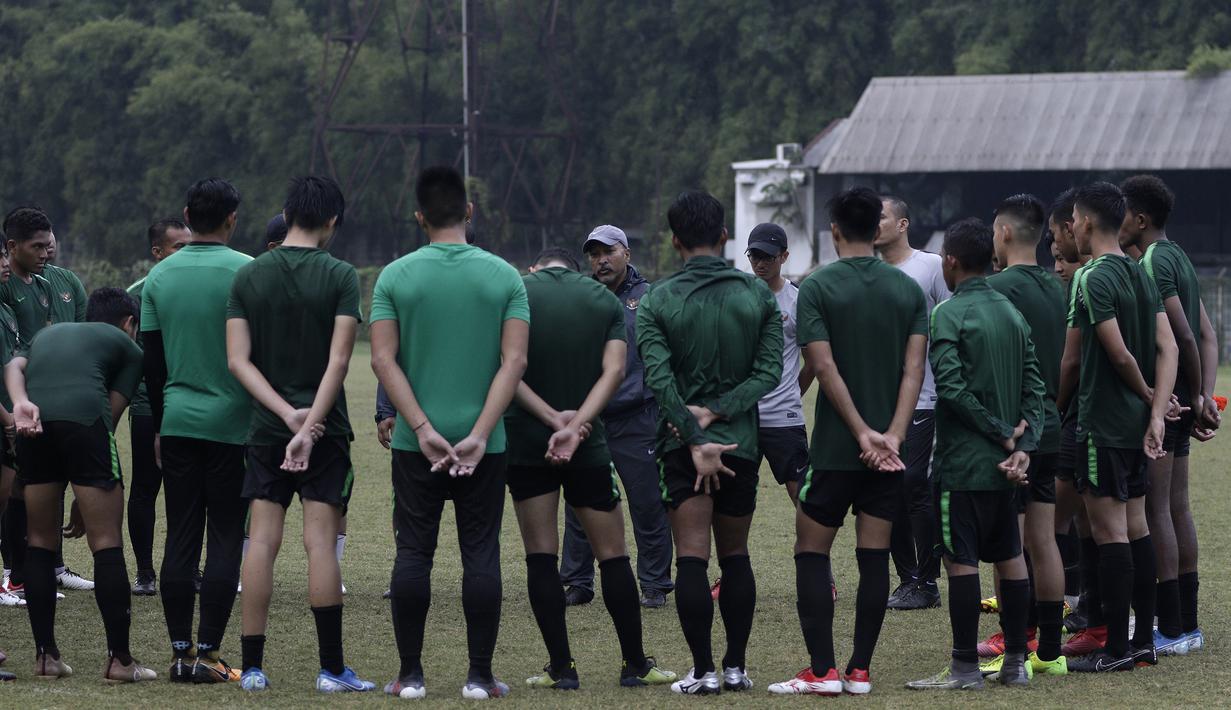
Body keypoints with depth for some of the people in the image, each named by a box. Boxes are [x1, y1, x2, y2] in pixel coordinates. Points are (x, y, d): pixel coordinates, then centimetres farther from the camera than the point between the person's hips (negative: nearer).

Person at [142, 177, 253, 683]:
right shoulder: (247, 273, -8)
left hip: (177, 422, 4)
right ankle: (208, 654, -5)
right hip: (232, 424, -4)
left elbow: (152, 360, 10)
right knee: (225, 541, -1)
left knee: (180, 540, 6)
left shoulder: (160, 276, 6)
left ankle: (180, 653, 5)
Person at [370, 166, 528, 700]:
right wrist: (479, 435, -11)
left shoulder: (396, 277, -1)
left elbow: (383, 359, -8)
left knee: (414, 553, 5)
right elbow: (514, 361, -8)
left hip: (416, 441, 0)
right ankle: (479, 676, 3)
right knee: (481, 554, 4)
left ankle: (410, 675, 6)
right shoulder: (503, 276, -1)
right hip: (484, 443, 0)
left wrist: (423, 428, -10)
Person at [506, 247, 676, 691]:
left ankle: (560, 667, 1)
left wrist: (553, 418, -14)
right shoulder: (606, 300, 6)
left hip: (526, 441, -1)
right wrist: (575, 425, -16)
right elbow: (613, 371, -8)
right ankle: (635, 665, 11)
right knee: (613, 554, 8)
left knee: (541, 556, 4)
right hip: (589, 446, 1)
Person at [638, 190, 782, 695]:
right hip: (741, 441, 2)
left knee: (691, 559, -2)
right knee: (736, 556, 14)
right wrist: (717, 412, -9)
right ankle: (736, 667, 15)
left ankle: (702, 671, -5)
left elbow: (659, 378, -15)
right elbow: (769, 370, -6)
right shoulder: (758, 294, 1)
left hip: (682, 444, -2)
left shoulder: (656, 302, -5)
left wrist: (695, 439, -16)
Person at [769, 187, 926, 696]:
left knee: (811, 551, 4)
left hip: (836, 445, -4)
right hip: (890, 446, 4)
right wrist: (893, 435, -10)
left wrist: (863, 433, -13)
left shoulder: (817, 287, -6)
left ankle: (822, 670, -3)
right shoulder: (908, 289, 6)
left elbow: (825, 368, -13)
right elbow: (914, 369, -3)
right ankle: (860, 670, 6)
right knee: (874, 557, 7)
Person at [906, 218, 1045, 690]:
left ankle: (965, 668, -4)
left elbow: (951, 387, -19)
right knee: (1009, 558, 12)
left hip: (963, 461, -7)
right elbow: (1034, 387, 7)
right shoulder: (1013, 313, 11)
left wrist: (1003, 435, -12)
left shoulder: (950, 314, -11)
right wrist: (1022, 446, -1)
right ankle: (1016, 662, 15)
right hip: (1005, 463, 7)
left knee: (961, 561, -4)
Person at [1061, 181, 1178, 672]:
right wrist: (1156, 413, -2)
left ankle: (1116, 649, -6)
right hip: (1136, 422, 9)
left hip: (1103, 424, -9)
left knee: (1109, 531, -6)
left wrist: (1147, 394, 1)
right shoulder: (1141, 275, 11)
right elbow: (1168, 349, 5)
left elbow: (1120, 355, -18)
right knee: (1136, 528, 13)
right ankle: (1144, 640, 17)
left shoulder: (1095, 280, -16)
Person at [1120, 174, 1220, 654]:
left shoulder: (1153, 264, -14)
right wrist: (1203, 397, 3)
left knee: (1154, 510, -7)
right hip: (1179, 405, 10)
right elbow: (1207, 336, 13)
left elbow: (1185, 336, -19)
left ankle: (1171, 631, -7)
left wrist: (1197, 397, -7)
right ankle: (1187, 624, 17)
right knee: (1177, 507, 13)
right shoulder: (1180, 259, 16)